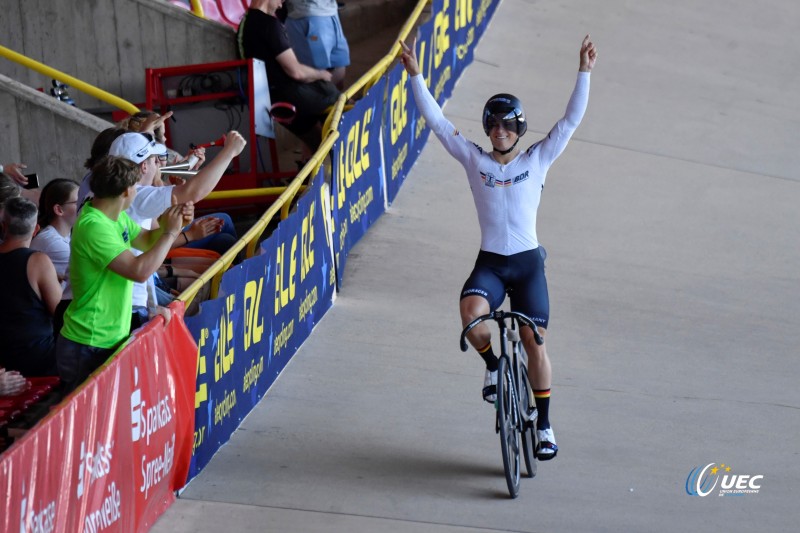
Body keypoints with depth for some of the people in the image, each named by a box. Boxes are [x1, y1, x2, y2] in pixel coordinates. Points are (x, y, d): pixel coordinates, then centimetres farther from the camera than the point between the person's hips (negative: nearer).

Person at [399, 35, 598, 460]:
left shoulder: (537, 160, 4)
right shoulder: (474, 160, 5)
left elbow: (571, 120, -1)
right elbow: (436, 120, 2)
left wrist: (584, 73, -9)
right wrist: (414, 74, -5)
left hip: (528, 264, 0)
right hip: (489, 263, 0)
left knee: (534, 342, -7)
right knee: (471, 316, -30)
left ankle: (544, 425, 6)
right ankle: (492, 364, 1)